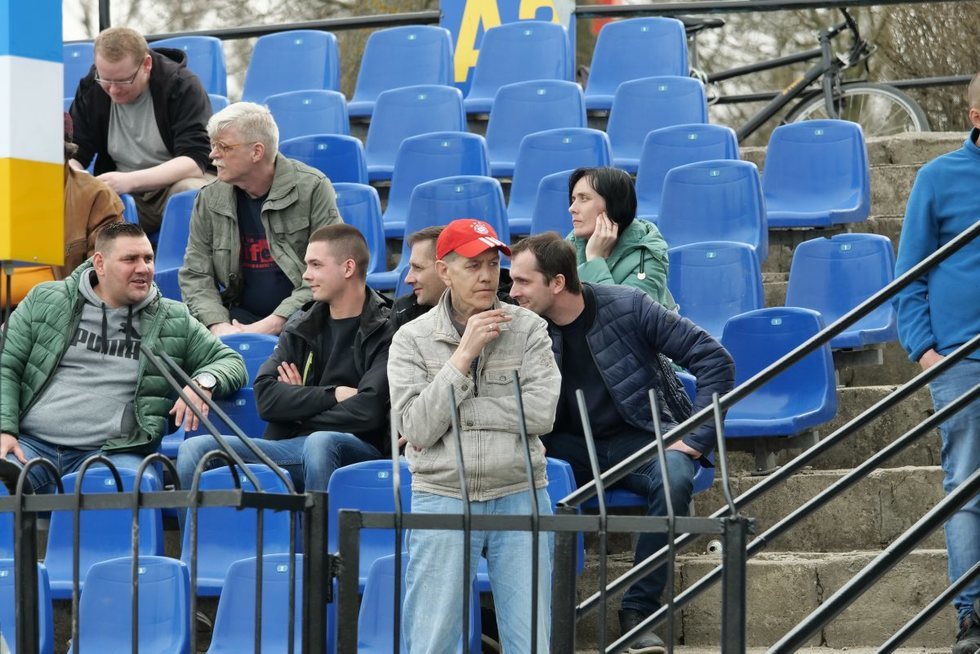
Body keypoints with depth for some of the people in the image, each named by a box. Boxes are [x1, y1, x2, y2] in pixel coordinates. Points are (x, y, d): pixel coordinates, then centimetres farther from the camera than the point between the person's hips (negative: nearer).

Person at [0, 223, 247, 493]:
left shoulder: (174, 322, 13)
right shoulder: (44, 301, 12)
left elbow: (231, 361, 18)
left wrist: (204, 382, -6)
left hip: (112, 452, 0)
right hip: (30, 443, 0)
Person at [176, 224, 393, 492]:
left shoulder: (384, 331, -1)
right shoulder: (301, 327, 18)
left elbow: (368, 410, -13)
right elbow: (266, 397, 5)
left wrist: (300, 401, 1)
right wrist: (333, 395, -8)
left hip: (357, 448, -6)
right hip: (290, 446, 6)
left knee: (320, 443, -40)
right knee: (195, 449, -12)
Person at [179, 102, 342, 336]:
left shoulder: (313, 188, -6)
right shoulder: (209, 199, 6)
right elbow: (195, 275, 7)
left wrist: (271, 325, -18)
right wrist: (219, 325, -13)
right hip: (241, 315, 3)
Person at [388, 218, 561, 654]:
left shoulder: (528, 329, 3)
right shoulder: (412, 339, 1)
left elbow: (541, 413, -9)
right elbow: (417, 429, -9)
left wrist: (454, 410, -9)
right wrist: (463, 355, -12)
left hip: (519, 496, 1)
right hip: (442, 498, -1)